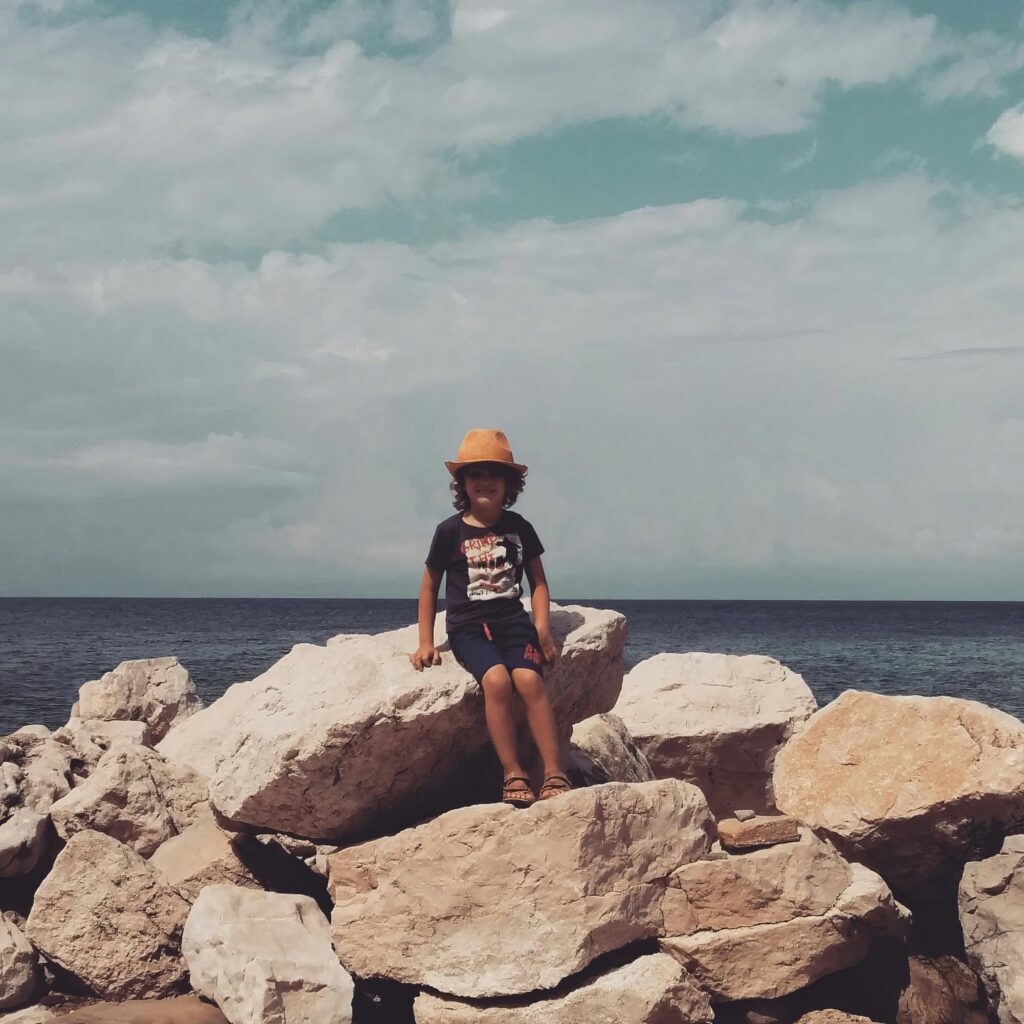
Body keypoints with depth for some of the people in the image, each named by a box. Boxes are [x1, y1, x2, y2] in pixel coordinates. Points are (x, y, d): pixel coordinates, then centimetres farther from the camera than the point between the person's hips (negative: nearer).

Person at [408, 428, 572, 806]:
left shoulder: (518, 528, 9)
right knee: (497, 680, -32)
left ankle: (554, 775, -29)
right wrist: (426, 643, 6)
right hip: (468, 626, -1)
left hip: (513, 621, 1)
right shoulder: (450, 531, 3)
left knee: (529, 680, -28)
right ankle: (513, 775, -28)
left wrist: (542, 628, -2)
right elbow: (429, 585, 11)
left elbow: (538, 581, 13)